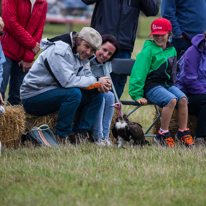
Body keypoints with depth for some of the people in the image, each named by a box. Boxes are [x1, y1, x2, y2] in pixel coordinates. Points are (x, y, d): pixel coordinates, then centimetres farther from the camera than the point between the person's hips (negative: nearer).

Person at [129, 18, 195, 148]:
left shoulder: (172, 50, 13)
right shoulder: (148, 51, -7)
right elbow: (138, 73, -8)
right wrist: (138, 95, -11)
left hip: (167, 84, 6)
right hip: (152, 86, -6)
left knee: (182, 98, -23)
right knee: (171, 100, -31)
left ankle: (183, 132, -10)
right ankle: (163, 135, -22)